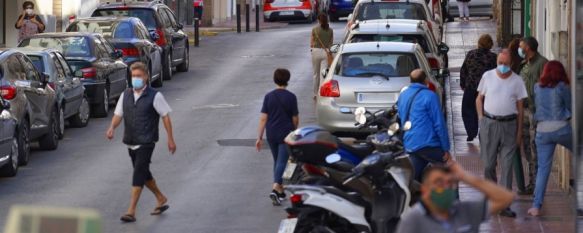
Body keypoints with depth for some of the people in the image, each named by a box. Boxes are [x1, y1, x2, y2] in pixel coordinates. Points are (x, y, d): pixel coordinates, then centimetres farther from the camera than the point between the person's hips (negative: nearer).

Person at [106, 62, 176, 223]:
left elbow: (165, 116, -4)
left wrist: (170, 139, -5)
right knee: (143, 174, 17)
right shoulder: (125, 95, 8)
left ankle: (131, 211, -16)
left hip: (146, 142, -7)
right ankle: (161, 200, 36)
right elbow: (118, 114, 7)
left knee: (139, 174, -13)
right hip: (130, 142, 7)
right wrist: (112, 128, -14)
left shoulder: (154, 96, -7)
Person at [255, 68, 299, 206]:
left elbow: (263, 118, -4)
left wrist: (259, 137, -1)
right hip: (286, 134, -3)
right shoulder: (291, 97, -8)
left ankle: (280, 191, 25)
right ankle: (275, 189, -25)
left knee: (277, 161, 17)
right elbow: (295, 119, -1)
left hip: (271, 134, 3)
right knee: (282, 162, -6)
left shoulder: (269, 97, -2)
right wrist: (295, 131, 18)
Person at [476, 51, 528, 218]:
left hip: (509, 125, -1)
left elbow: (520, 107, 7)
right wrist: (482, 120, 1)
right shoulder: (488, 76, 4)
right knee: (489, 163, 5)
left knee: (507, 165, -3)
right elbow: (479, 99, 11)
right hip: (489, 123, 1)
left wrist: (519, 130, 4)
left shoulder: (517, 81, 3)